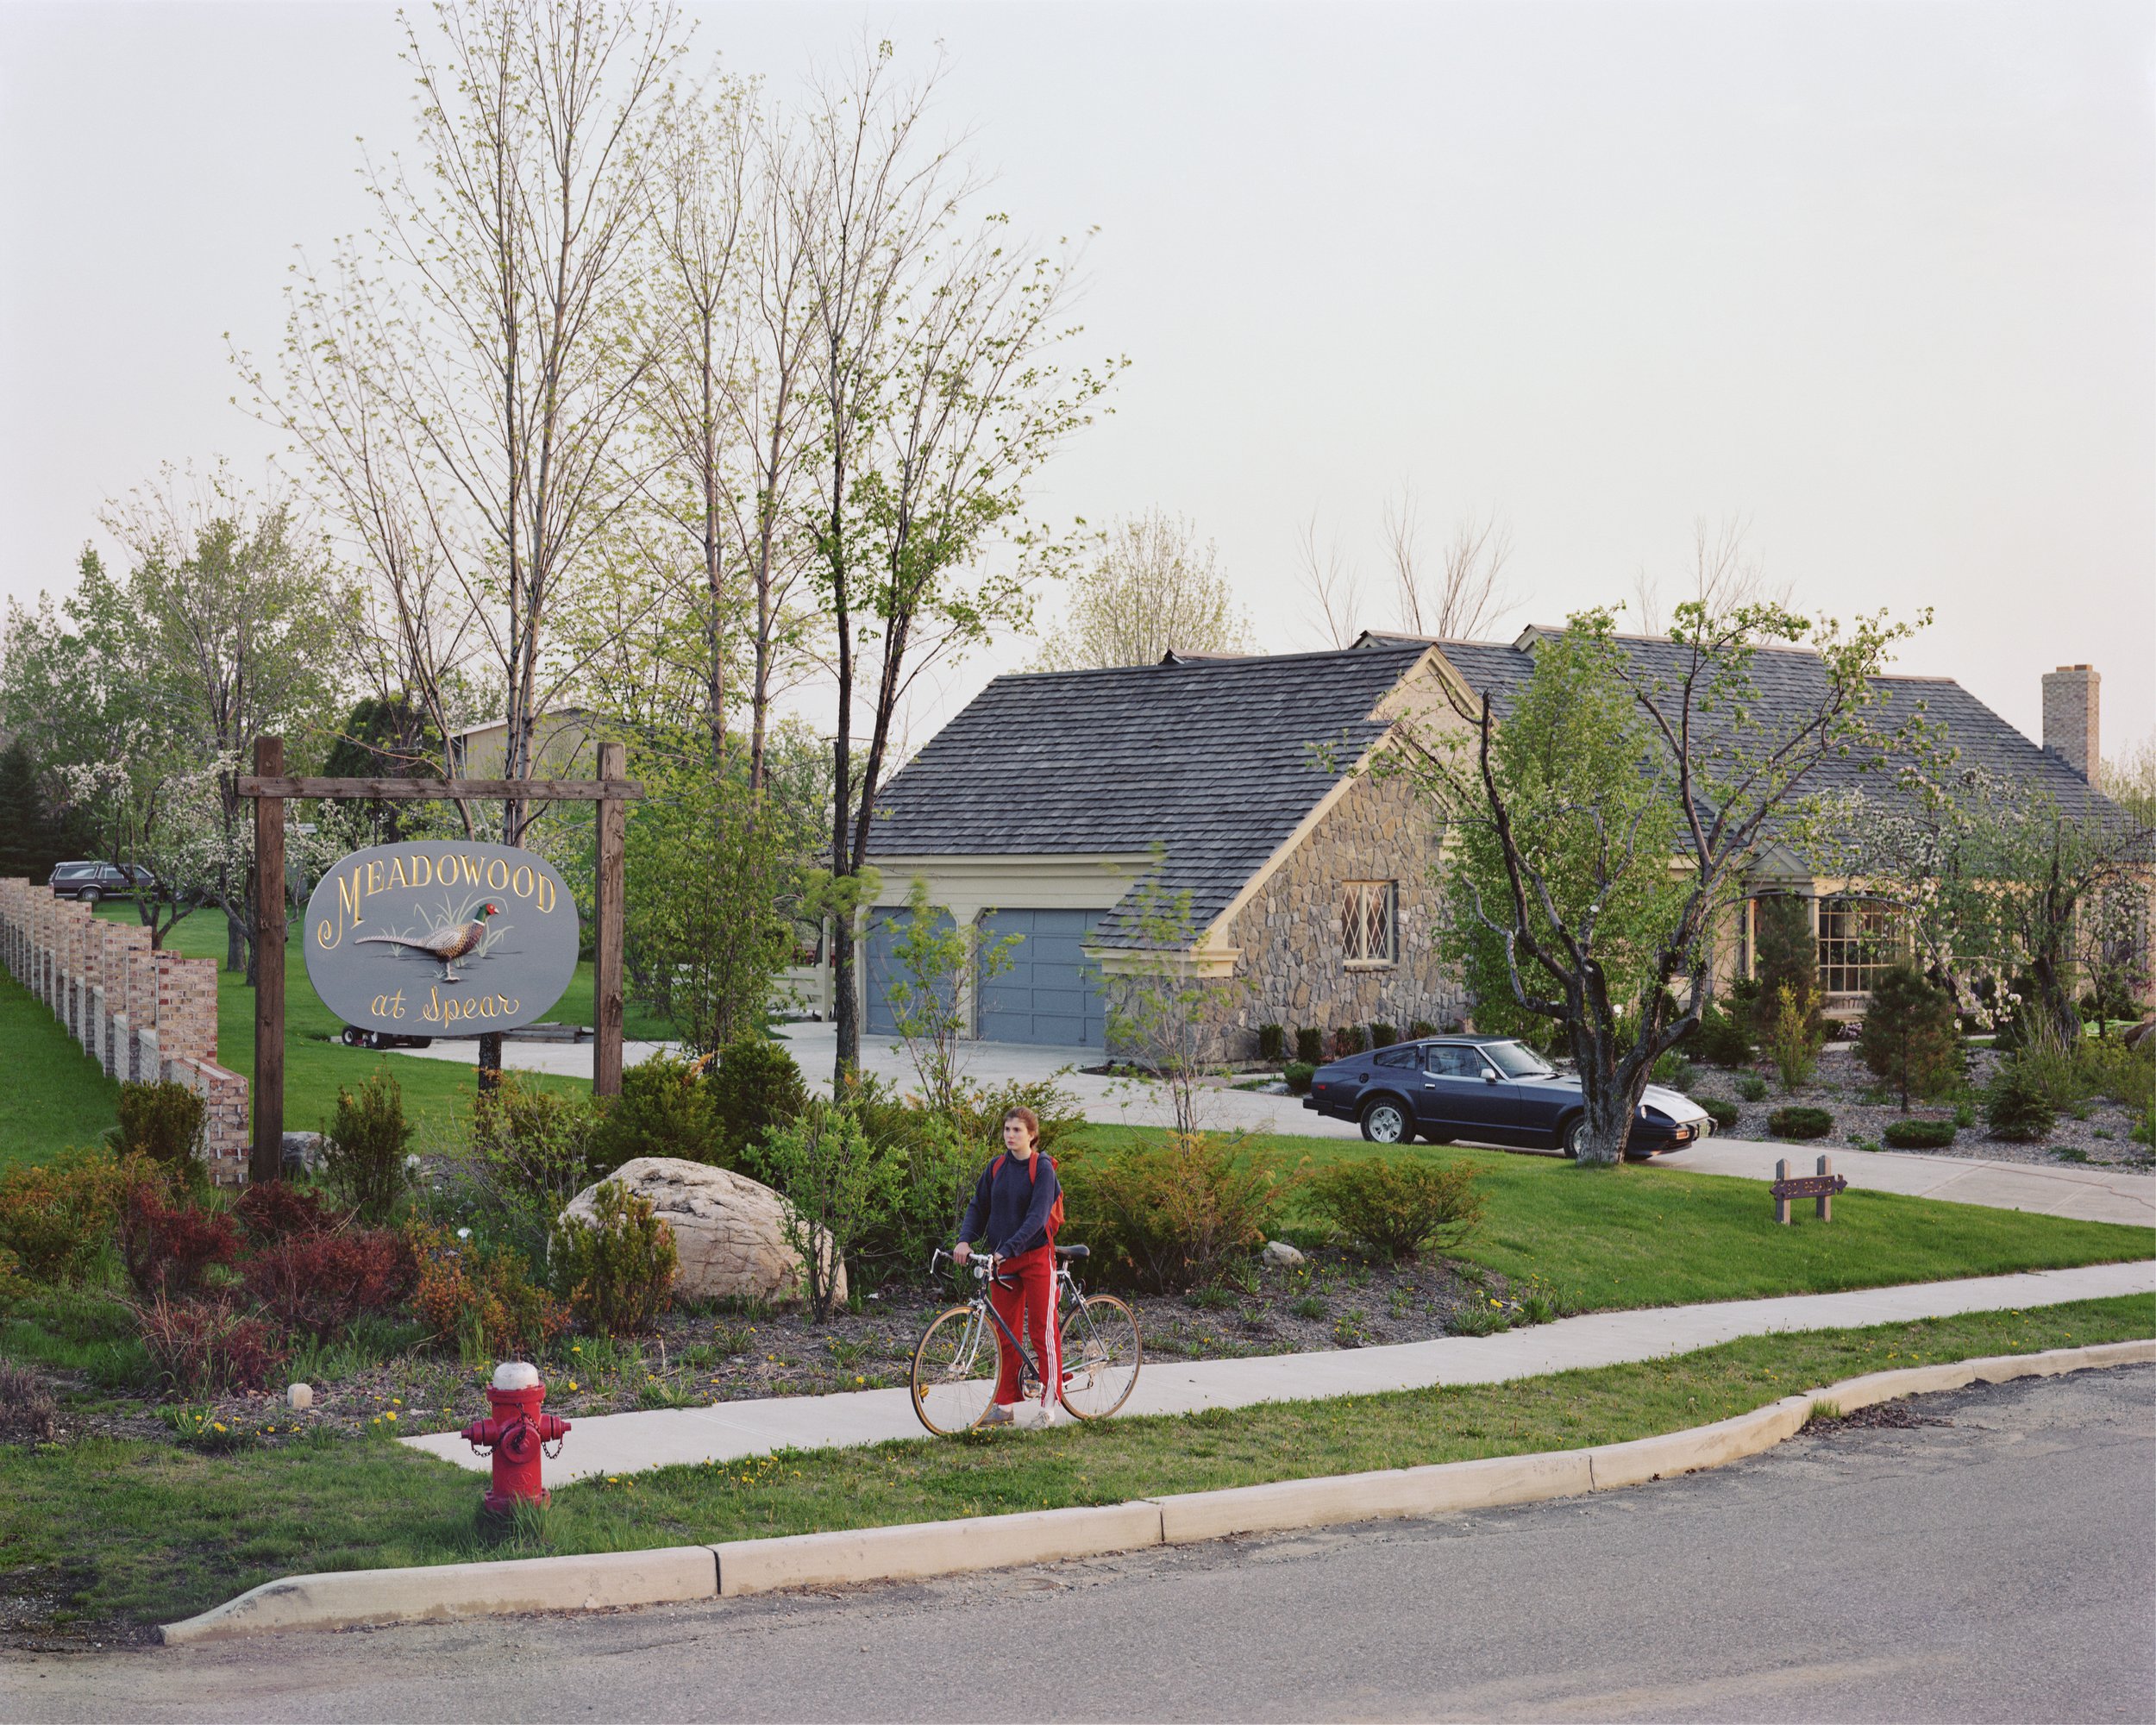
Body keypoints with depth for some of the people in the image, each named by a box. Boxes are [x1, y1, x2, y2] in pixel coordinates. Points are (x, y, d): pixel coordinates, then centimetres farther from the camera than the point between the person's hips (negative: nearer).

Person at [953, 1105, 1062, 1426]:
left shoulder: (1042, 1169, -9)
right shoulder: (996, 1167, 6)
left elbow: (1037, 1216, -18)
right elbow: (979, 1207, 9)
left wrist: (1008, 1248, -28)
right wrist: (965, 1240, -8)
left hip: (1036, 1257, -5)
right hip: (1001, 1259, 5)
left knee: (1043, 1330, -3)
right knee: (1005, 1333, 8)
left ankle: (1048, 1405, 4)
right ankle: (1005, 1405, 13)